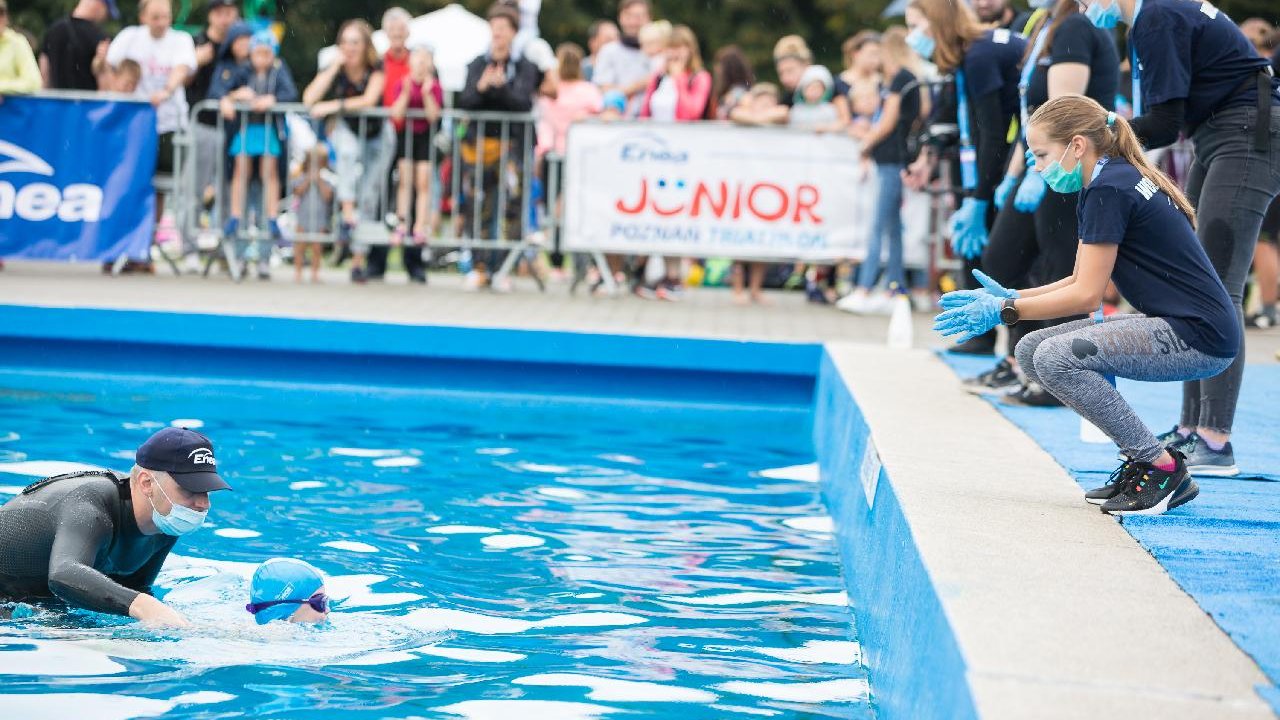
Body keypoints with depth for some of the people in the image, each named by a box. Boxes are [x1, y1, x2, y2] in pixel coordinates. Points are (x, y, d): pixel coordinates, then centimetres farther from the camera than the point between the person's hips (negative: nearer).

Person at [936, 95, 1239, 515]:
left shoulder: (1107, 190, -15)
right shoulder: (1115, 180, 15)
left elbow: (1086, 294, -16)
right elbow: (1084, 281, 17)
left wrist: (1005, 311, -9)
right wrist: (1009, 297, 11)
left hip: (1198, 339, -10)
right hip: (1173, 327, 10)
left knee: (1056, 358, -23)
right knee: (1032, 352, 6)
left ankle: (1162, 468, -11)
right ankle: (1142, 458, 10)